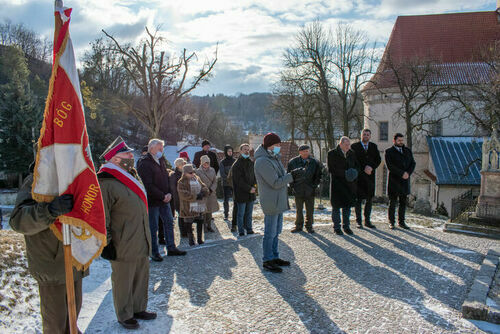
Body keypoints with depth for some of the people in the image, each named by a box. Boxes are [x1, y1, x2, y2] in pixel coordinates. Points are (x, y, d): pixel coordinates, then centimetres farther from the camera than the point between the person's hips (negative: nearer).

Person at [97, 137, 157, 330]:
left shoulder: (131, 177, 12)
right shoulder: (106, 183, -18)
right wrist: (105, 243, -17)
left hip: (141, 244, 9)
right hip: (122, 247, -9)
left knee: (141, 277, 19)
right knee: (123, 281, 7)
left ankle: (139, 309, 36)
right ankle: (125, 315, 24)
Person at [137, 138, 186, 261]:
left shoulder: (162, 160, 12)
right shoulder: (145, 165, -14)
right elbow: (148, 186, -19)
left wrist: (169, 193, -1)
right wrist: (163, 196, -17)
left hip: (165, 199, 8)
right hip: (153, 201, -8)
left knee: (169, 223, 12)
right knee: (153, 227, 3)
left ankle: (171, 248, 24)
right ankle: (154, 253, 15)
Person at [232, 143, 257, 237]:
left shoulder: (251, 163, 12)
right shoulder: (237, 164, -8)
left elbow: (254, 175, 15)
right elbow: (239, 180, -14)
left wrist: (254, 186, -3)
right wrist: (249, 188, -15)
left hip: (251, 194, 6)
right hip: (241, 193, -5)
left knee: (249, 213, 13)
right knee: (241, 214, 2)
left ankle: (249, 229, 22)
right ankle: (241, 232, 10)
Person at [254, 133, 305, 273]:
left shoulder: (273, 158, 13)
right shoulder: (263, 161, -20)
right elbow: (275, 183, -23)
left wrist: (292, 175, 3)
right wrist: (292, 176, -19)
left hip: (279, 201, 10)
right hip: (271, 202, -10)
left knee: (276, 231, 18)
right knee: (270, 233, -1)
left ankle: (274, 257, 30)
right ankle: (267, 261, 11)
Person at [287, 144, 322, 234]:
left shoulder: (314, 162, 0)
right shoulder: (293, 162, -2)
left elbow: (318, 176, 10)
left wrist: (315, 185, 0)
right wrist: (292, 186, 1)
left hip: (310, 191, 0)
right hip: (298, 191, 0)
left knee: (310, 210, 7)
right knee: (299, 210, 9)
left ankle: (309, 226, 22)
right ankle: (298, 226, 21)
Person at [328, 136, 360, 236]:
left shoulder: (352, 154, 12)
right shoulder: (332, 153, -4)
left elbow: (357, 166, 16)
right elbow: (331, 169, -11)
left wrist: (354, 173, -7)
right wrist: (344, 173, -19)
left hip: (349, 183, 5)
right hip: (337, 184, -4)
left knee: (348, 205, 9)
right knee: (336, 206, 2)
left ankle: (346, 226, 21)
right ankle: (336, 227, 11)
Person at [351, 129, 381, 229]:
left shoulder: (374, 146, 13)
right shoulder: (354, 146, 1)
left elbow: (378, 159, 6)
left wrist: (371, 167, -12)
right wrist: (363, 169, -13)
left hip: (370, 176, 4)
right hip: (359, 176, -4)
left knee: (369, 199, 7)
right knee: (358, 199, 0)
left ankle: (367, 221, 15)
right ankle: (358, 221, 8)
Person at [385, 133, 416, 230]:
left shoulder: (408, 151, 15)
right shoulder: (389, 152, -1)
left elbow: (413, 163, 9)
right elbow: (390, 166, -12)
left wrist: (408, 173, -9)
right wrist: (402, 173, -17)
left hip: (405, 181, 4)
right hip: (394, 181, -4)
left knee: (403, 203, 7)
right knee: (392, 203, 1)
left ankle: (401, 222, 16)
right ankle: (391, 222, 10)